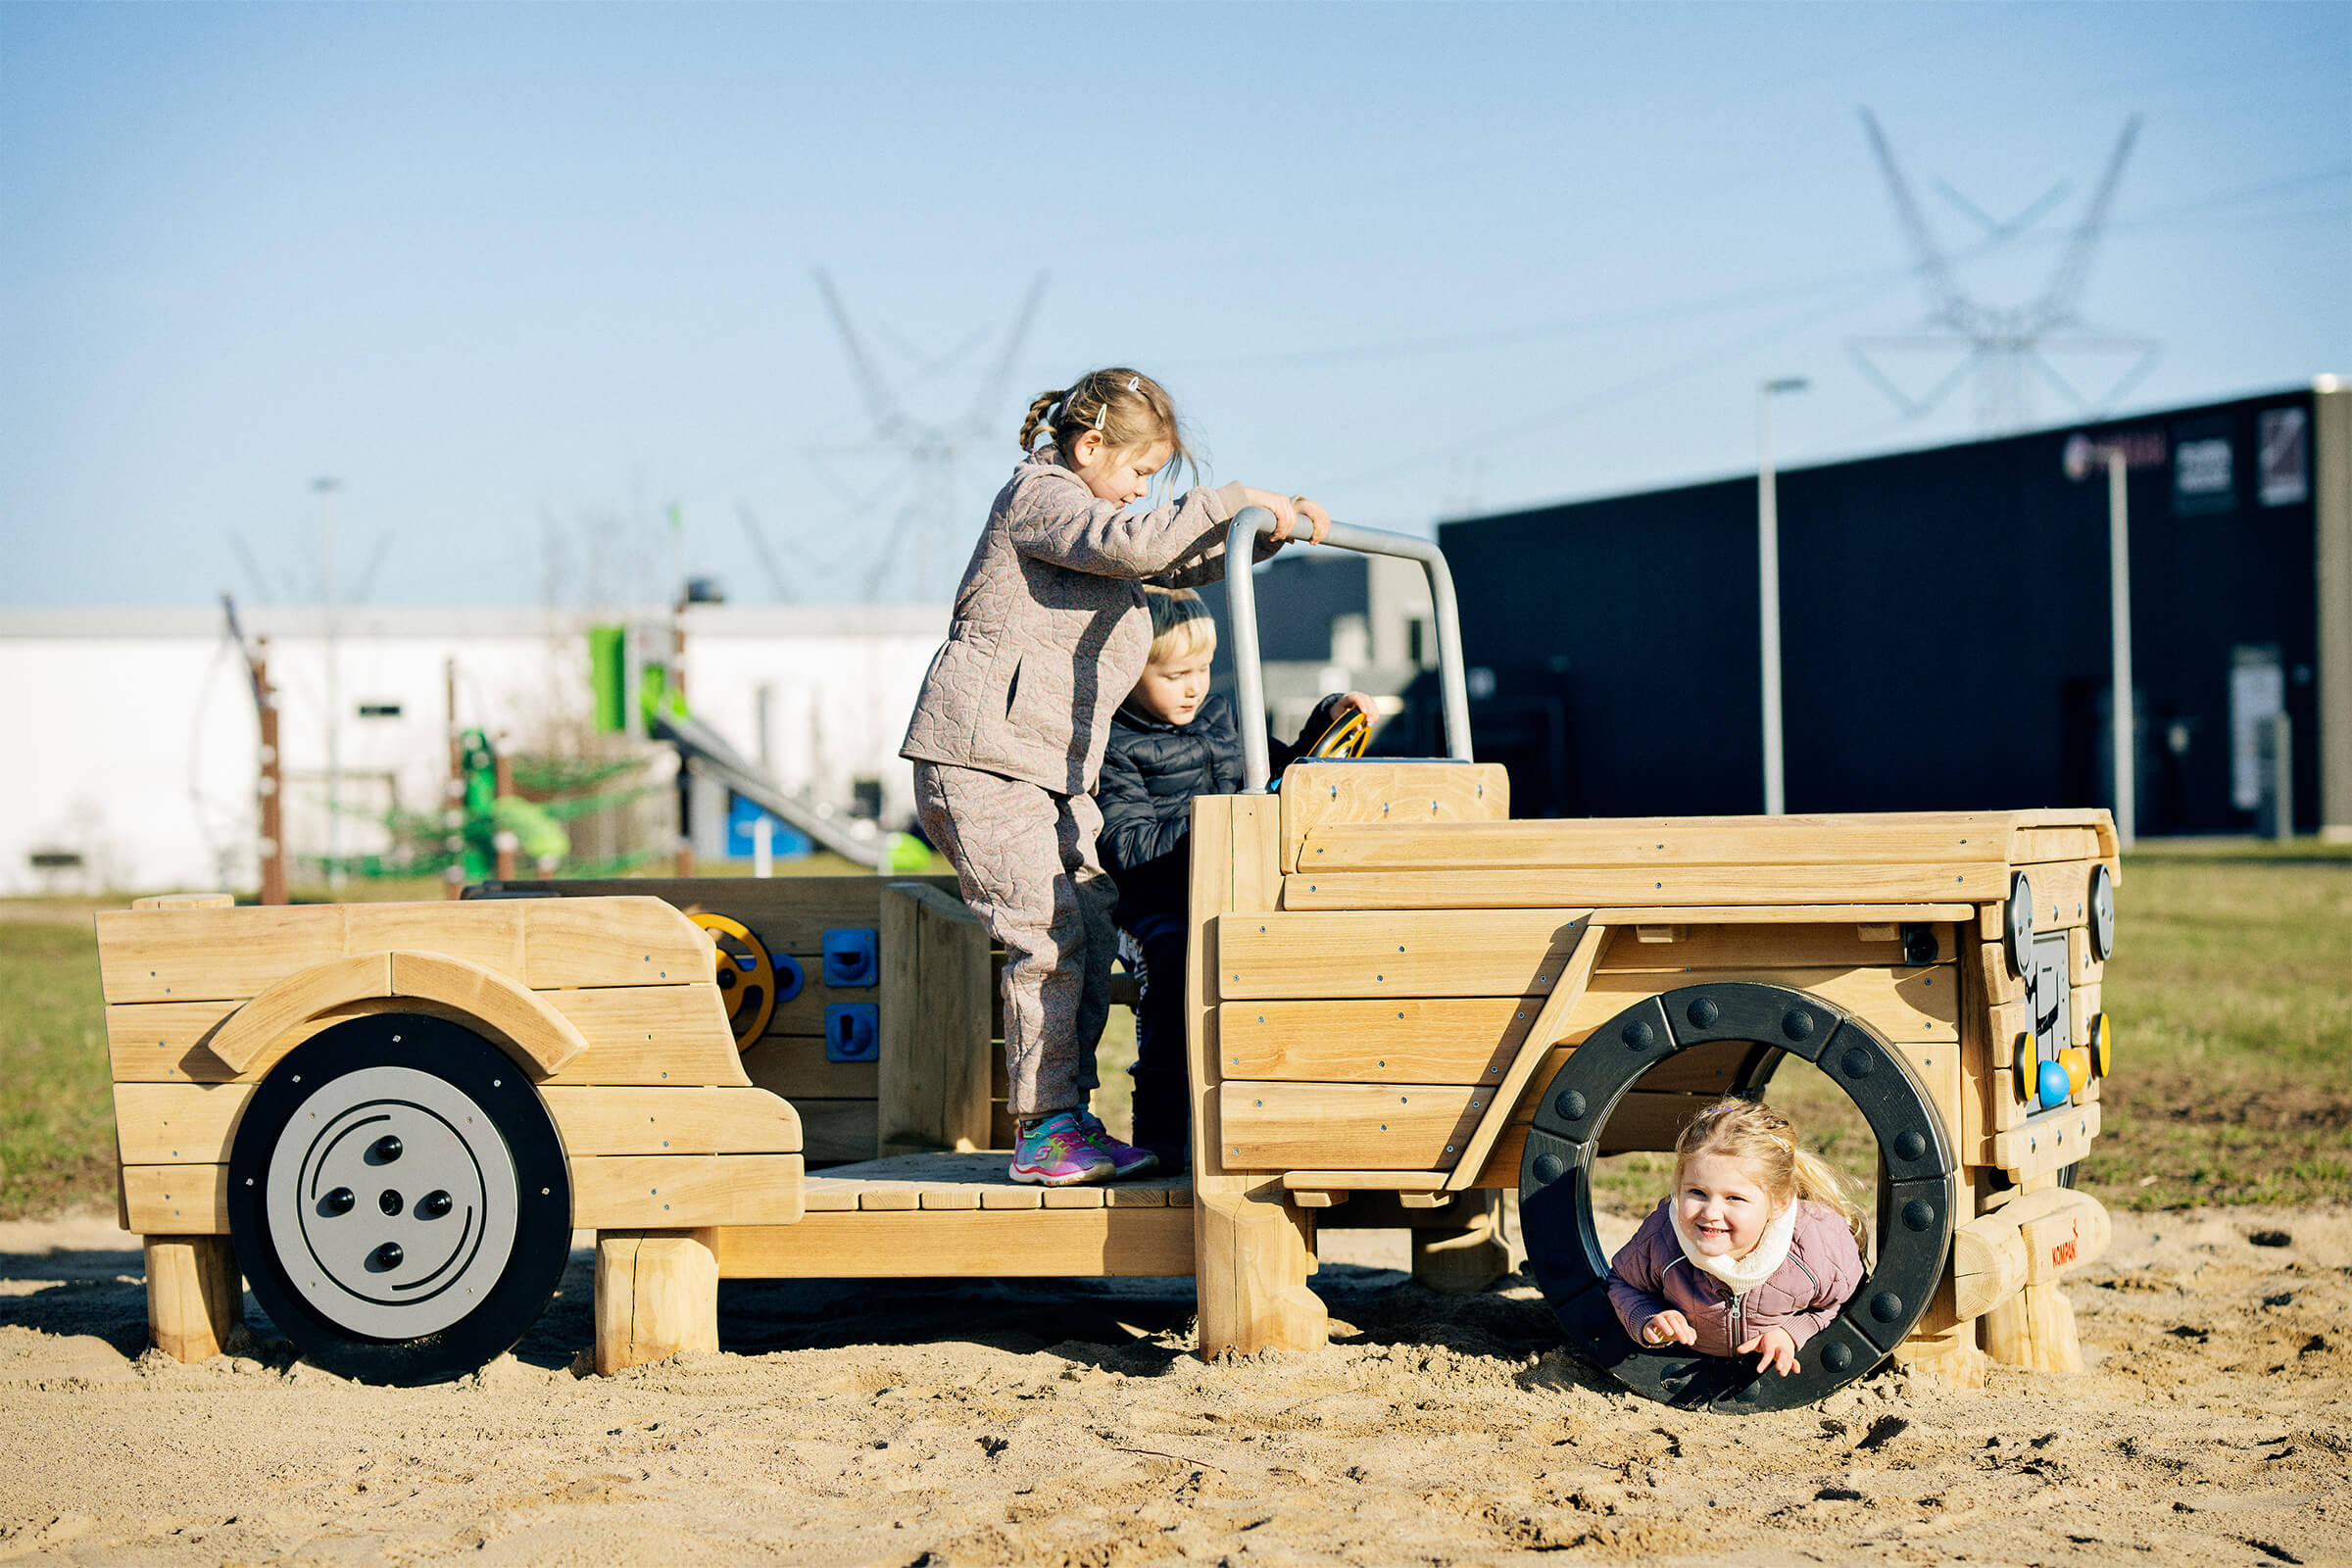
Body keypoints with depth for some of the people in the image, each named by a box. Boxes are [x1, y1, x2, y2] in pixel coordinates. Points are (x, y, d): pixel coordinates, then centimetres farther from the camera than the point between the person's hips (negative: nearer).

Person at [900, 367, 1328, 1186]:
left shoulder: (1081, 511, 24)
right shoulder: (1040, 494, -7)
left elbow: (1182, 562, 31)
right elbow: (1133, 544, -25)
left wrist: (1273, 529, 16)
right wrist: (1233, 500, -18)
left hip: (1052, 771, 10)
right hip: (981, 759, -10)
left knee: (1091, 930, 5)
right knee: (1049, 933, -15)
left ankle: (1065, 1119, 10)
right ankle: (1045, 1129, -11)